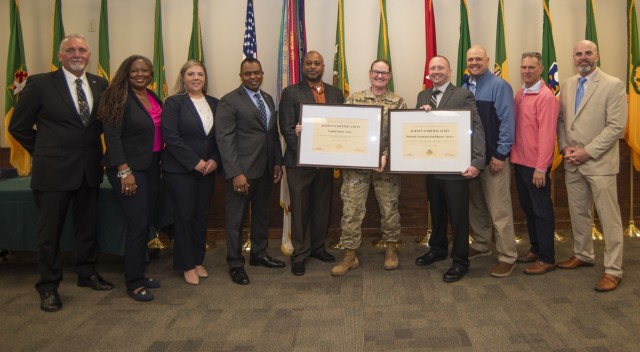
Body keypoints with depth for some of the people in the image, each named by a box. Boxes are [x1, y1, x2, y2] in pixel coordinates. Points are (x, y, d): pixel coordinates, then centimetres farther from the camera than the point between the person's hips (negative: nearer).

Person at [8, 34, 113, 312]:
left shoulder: (100, 85, 4)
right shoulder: (40, 83, -7)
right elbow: (18, 126, -2)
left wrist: (90, 147, 5)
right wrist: (43, 151, 1)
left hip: (89, 169, 4)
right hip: (54, 170, -4)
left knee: (87, 225, 16)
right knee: (50, 229, 5)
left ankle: (87, 273, 33)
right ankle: (49, 287, 19)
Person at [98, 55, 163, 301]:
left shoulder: (154, 98, 10)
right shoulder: (119, 98, -10)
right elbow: (112, 137, -15)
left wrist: (160, 162, 6)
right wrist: (125, 171, -19)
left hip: (151, 167, 7)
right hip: (129, 169, -7)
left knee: (147, 224, 12)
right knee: (137, 225, -5)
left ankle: (140, 273, 26)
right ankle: (134, 283, 7)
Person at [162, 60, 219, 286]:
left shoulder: (214, 103, 9)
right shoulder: (174, 102, -6)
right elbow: (170, 137, -13)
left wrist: (214, 160, -6)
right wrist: (195, 162, -15)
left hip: (207, 169, 5)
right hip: (180, 170, -4)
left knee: (201, 215, 10)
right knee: (184, 216, 2)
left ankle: (198, 261, 24)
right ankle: (187, 266, 14)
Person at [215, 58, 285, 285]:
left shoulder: (268, 99, 13)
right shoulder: (230, 101, -9)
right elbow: (224, 139, -14)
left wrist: (277, 162, 9)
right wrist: (235, 173, -20)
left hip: (265, 169, 7)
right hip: (242, 170, -7)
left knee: (262, 213, 17)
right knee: (235, 217, 4)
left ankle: (259, 254, 33)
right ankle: (235, 264, 17)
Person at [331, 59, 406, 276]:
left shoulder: (398, 102, 2)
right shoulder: (354, 99, 6)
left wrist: (386, 156, -17)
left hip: (387, 165, 0)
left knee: (389, 208, 10)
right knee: (351, 209, 0)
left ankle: (391, 248, 29)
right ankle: (350, 255, 11)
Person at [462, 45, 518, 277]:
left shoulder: (499, 86, -8)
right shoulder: (464, 88, 11)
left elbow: (507, 122, -12)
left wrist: (500, 155, -16)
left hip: (493, 158, -6)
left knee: (499, 210, -4)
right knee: (475, 206, 16)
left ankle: (507, 256, 5)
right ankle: (481, 245, 31)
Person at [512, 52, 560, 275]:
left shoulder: (546, 97, -14)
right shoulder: (519, 95, 9)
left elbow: (547, 134, -18)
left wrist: (541, 168, -19)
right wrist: (513, 156, 8)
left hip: (536, 165, -7)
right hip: (520, 162, 7)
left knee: (542, 211, 2)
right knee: (528, 208, 17)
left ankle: (547, 258, 13)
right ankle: (535, 249, 31)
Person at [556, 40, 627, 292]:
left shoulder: (613, 85, -7)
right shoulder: (566, 85, 10)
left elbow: (616, 126, -13)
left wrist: (587, 152, -16)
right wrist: (565, 147, -3)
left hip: (600, 162, -5)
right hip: (572, 163, 6)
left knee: (609, 217, -1)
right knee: (578, 212, 15)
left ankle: (613, 270, 7)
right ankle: (583, 255, 32)